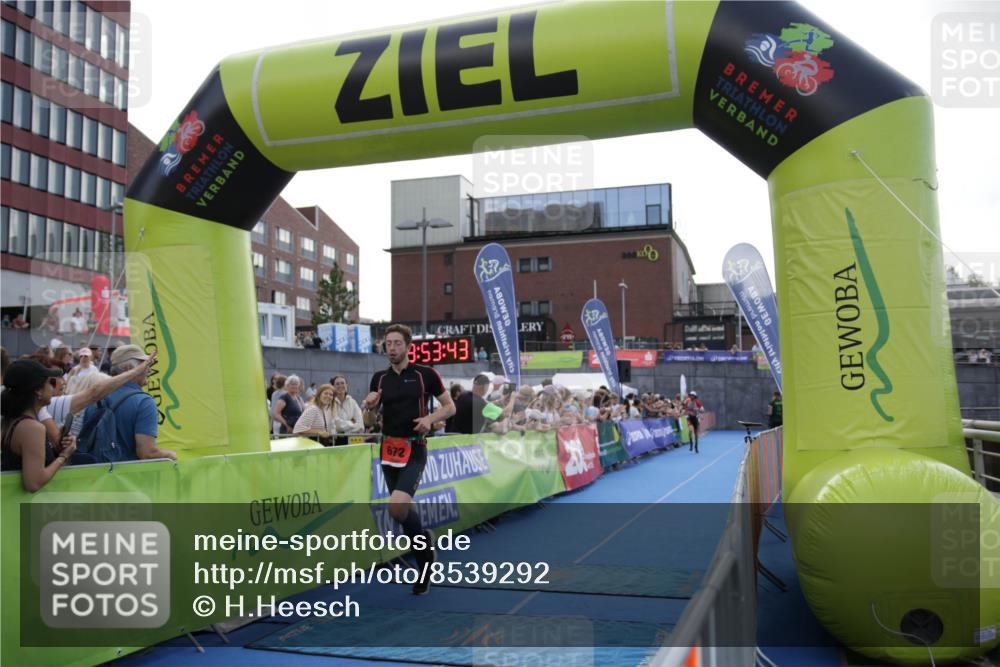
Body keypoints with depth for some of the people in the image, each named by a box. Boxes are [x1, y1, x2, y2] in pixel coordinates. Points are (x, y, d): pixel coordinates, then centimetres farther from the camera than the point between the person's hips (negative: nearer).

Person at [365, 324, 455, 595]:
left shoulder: (425, 374, -3)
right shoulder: (379, 378, 7)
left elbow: (450, 407, 2)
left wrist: (430, 418, -16)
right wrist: (370, 405, -8)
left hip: (414, 450, -5)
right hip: (389, 449, 5)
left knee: (397, 507, -22)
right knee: (406, 509, 12)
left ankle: (422, 540, 7)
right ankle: (425, 564, 30)